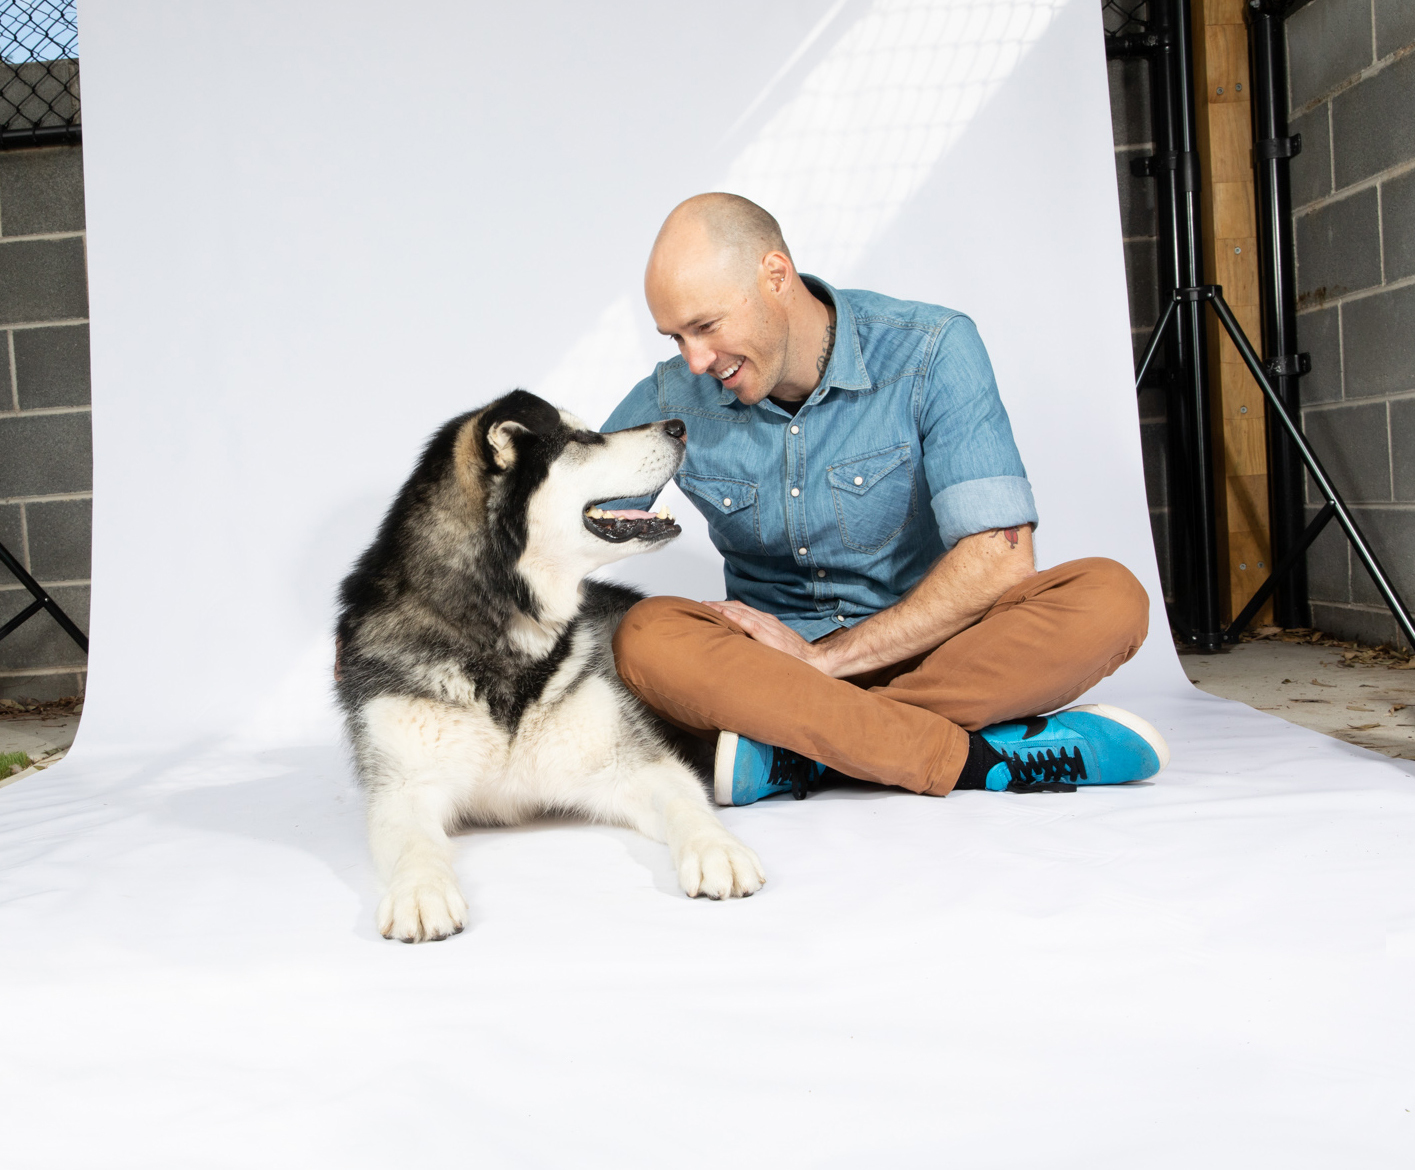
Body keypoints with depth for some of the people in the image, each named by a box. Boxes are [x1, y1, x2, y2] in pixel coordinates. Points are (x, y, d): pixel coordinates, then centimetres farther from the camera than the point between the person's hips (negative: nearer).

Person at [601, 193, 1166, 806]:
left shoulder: (932, 353, -13)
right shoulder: (673, 399, -4)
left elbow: (1000, 558, -20)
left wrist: (823, 657, -22)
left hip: (930, 650, -1)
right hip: (773, 659, 1)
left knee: (1109, 596, -28)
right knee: (646, 635, -30)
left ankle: (799, 751, -29)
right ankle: (983, 759, -31)